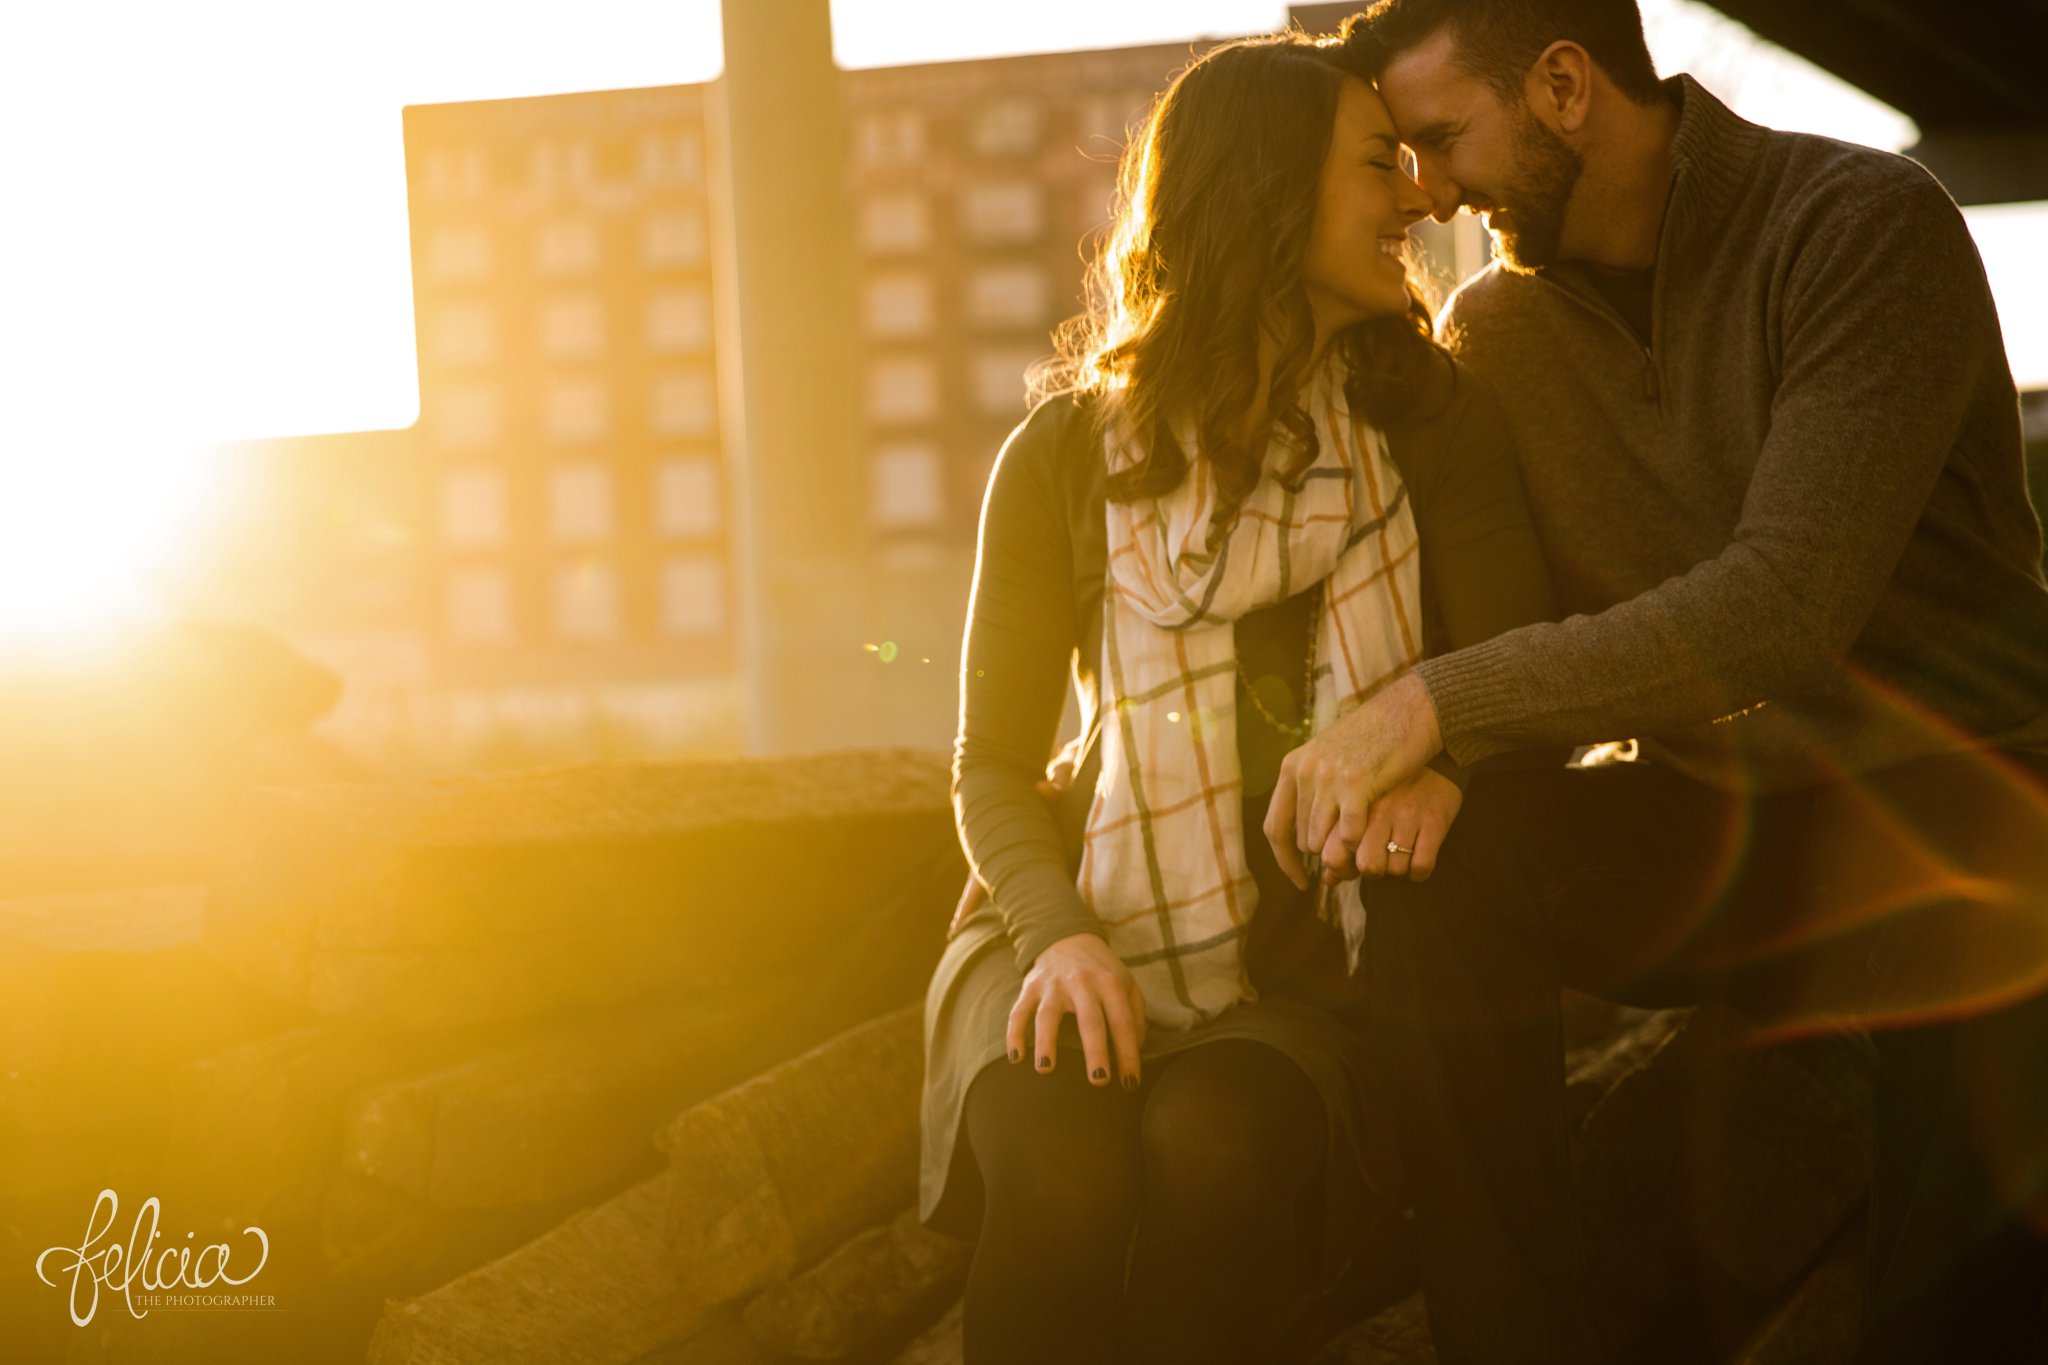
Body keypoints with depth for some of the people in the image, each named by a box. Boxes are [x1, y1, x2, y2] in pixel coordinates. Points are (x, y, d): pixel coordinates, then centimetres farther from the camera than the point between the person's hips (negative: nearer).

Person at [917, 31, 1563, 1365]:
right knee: (1060, 1158, -34)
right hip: (1095, 936, 0)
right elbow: (994, 765, 7)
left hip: (1313, 962, 0)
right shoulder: (1070, 454, 5)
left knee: (1217, 1142, -35)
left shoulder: (1432, 420, 8)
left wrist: (1448, 755, -25)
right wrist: (1060, 934, -14)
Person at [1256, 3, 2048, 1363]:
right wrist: (1404, 755, -11)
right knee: (1440, 870, -23)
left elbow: (1788, 601, -22)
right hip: (1709, 817, 5)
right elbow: (1478, 604, 13)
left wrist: (1439, 703, -23)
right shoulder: (1495, 325, 9)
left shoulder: (1867, 226, -12)